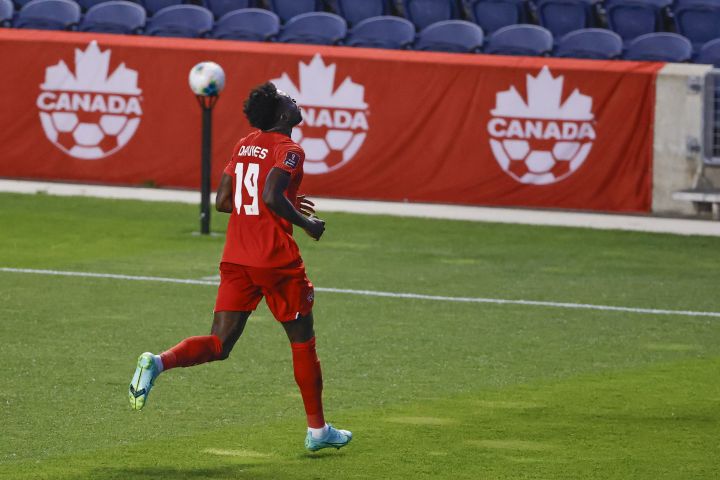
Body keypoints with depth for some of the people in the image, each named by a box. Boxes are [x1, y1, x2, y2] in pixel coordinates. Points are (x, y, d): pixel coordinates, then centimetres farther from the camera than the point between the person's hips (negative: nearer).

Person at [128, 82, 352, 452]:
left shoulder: (243, 146, 13)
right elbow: (272, 196, -25)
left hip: (235, 258, 6)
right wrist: (305, 222, -10)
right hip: (277, 260, -6)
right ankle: (317, 429, 20)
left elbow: (222, 201, 15)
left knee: (219, 345, 3)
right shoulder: (288, 150, -10)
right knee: (302, 340, 11)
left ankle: (157, 362, -25)